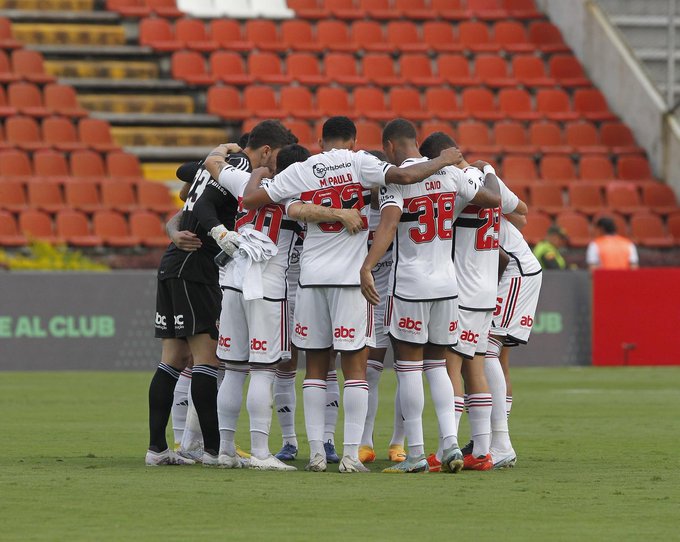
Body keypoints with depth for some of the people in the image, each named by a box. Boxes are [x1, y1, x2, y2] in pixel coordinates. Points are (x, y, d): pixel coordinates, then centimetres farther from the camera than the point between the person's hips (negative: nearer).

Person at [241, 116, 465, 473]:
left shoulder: (300, 172, 4)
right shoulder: (358, 163, -2)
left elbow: (251, 200, 3)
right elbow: (404, 176, -15)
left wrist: (256, 175, 24)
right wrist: (443, 161, 0)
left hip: (311, 276, 3)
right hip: (351, 276, -3)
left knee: (315, 366, 10)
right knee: (355, 365, 1)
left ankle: (316, 451, 6)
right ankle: (351, 454, -4)